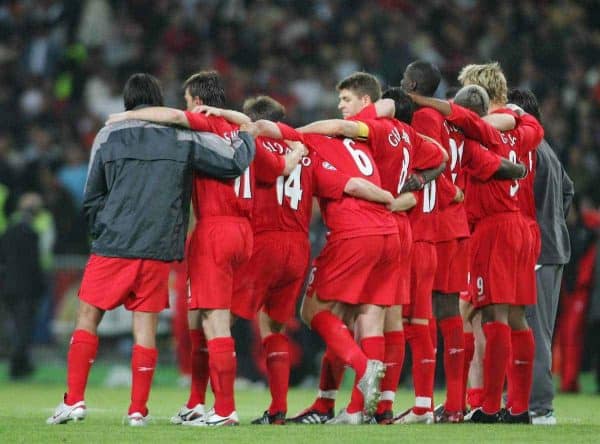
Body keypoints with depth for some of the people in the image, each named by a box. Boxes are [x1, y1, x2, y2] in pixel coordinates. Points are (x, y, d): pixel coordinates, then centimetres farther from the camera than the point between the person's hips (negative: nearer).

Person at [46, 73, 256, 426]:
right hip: (160, 250, 1)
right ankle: (138, 409, 5)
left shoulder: (108, 136, 3)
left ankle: (74, 400, -1)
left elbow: (92, 198, 9)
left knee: (88, 316, 7)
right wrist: (246, 136, 20)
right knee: (146, 323, 7)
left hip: (113, 246, -1)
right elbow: (235, 162, 0)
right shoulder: (183, 136, 1)